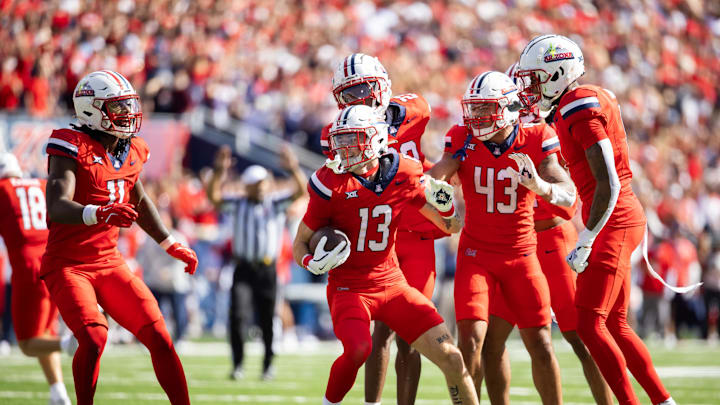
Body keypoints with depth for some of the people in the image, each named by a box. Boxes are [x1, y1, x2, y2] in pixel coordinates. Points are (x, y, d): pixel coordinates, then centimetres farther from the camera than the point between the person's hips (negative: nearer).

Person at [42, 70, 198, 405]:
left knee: (159, 338, -3)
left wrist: (170, 245, 32)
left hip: (109, 264, 7)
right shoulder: (73, 148, -15)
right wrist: (100, 213, -47)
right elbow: (56, 207, -29)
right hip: (68, 265, -6)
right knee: (94, 337, -27)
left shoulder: (130, 151, 7)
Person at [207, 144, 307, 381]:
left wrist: (293, 170, -20)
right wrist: (219, 171, -18)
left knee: (267, 320, 4)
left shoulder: (276, 203, 8)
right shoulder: (238, 204, 9)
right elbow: (213, 195, -4)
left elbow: (301, 191, -5)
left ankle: (269, 365, 20)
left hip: (267, 270, 0)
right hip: (244, 269, 0)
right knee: (238, 315, -15)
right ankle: (238, 365, -7)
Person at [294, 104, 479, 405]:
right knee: (358, 348, -33)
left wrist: (444, 205, -13)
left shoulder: (403, 177, -3)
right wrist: (314, 263, -22)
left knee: (450, 357, -6)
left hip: (393, 285, 3)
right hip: (349, 288, -3)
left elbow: (451, 227, 9)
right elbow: (300, 244, 0)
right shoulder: (332, 185, -11)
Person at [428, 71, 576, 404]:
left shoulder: (534, 141, -8)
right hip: (476, 254, 0)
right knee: (470, 339, -15)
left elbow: (569, 195, -15)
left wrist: (539, 186, -36)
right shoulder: (464, 142, -5)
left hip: (521, 254, 0)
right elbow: (436, 175, -16)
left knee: (540, 344, 0)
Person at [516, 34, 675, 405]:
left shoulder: (580, 110, -18)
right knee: (614, 325, 13)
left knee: (589, 325, -10)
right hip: (623, 219, 10)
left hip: (613, 222, -10)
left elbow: (608, 185, -22)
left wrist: (585, 243, -20)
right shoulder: (595, 98, 12)